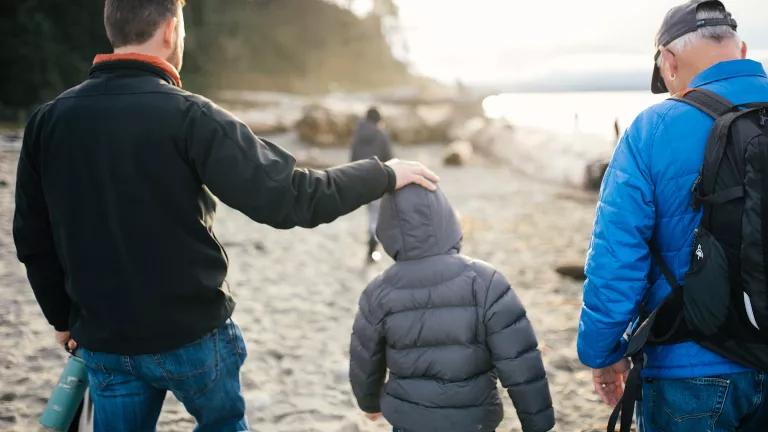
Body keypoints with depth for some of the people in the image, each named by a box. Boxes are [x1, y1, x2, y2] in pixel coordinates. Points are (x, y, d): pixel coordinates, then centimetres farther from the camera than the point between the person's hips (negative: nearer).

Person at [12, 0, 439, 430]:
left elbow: (33, 240, 4)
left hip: (103, 342, 4)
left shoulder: (49, 119, -4)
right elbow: (290, 198, -22)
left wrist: (64, 317, 19)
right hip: (191, 335, -3)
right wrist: (384, 175, -8)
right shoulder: (188, 117, -19)